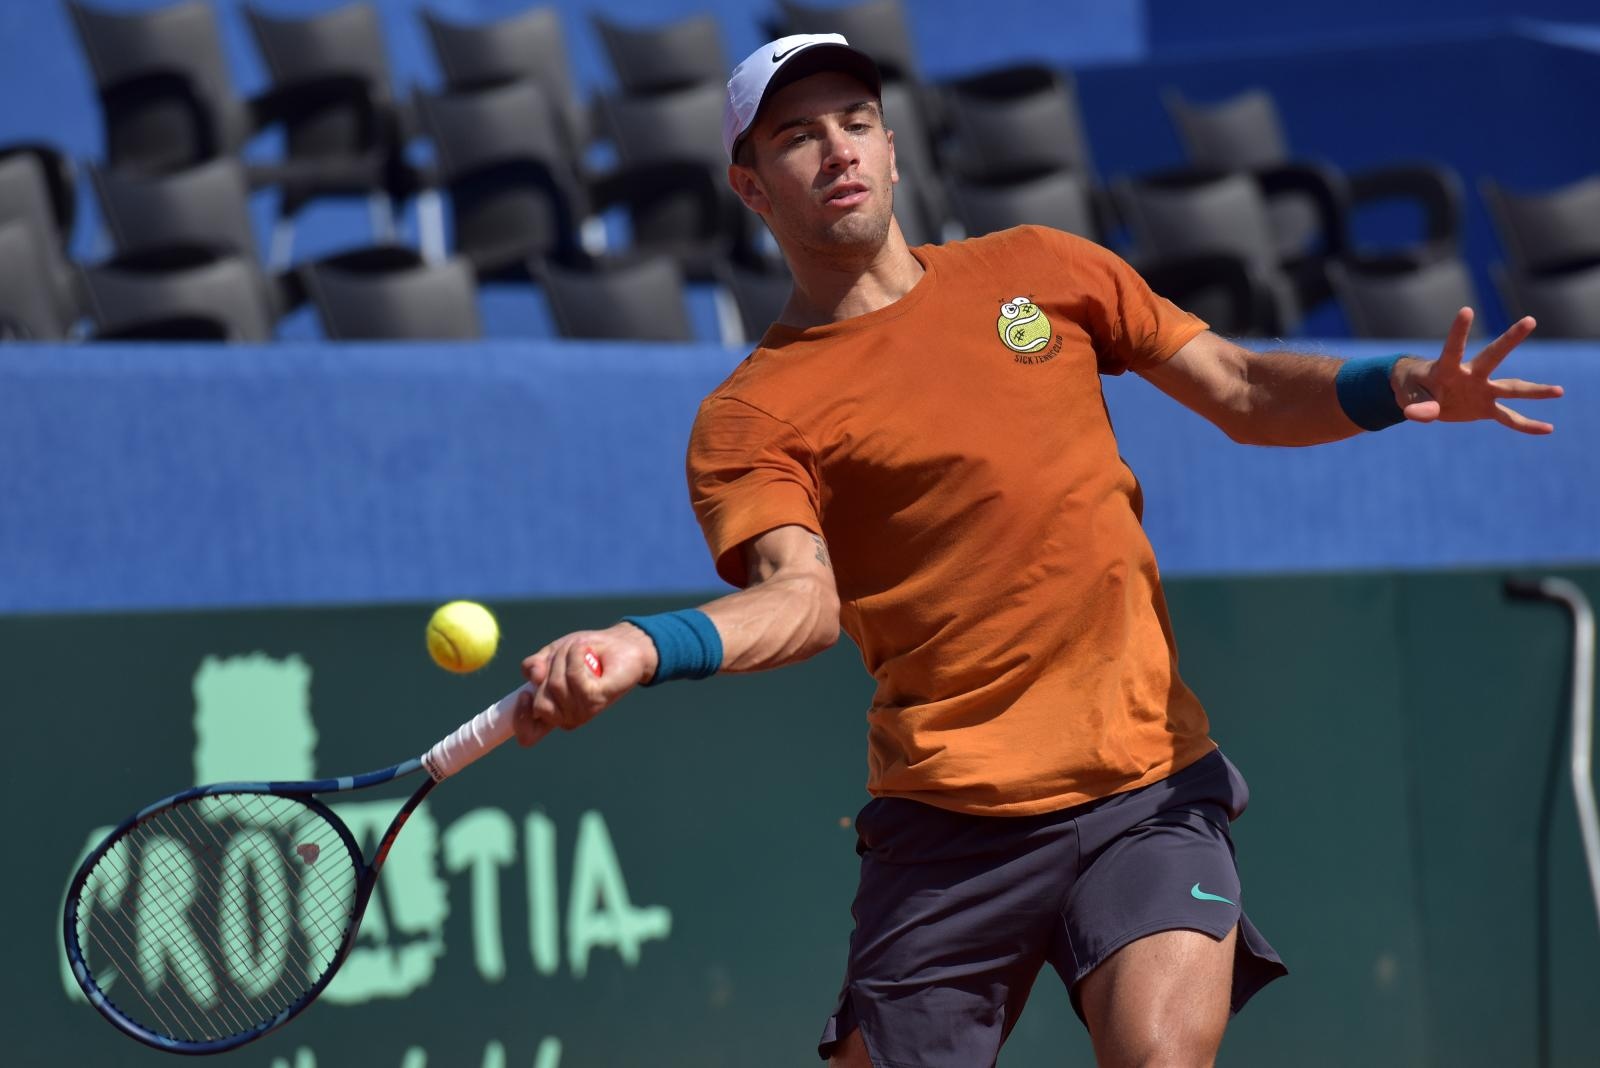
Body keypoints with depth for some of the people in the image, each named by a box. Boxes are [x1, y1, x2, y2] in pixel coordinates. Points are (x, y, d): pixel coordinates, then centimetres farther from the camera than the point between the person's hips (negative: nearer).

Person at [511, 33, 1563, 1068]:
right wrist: (641, 650, -38)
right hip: (946, 822, -1)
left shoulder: (1038, 271, 12)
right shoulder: (754, 417, 0)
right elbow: (802, 598, -16)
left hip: (1149, 788, 1)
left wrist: (1398, 386, -4)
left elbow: (1246, 392, 16)